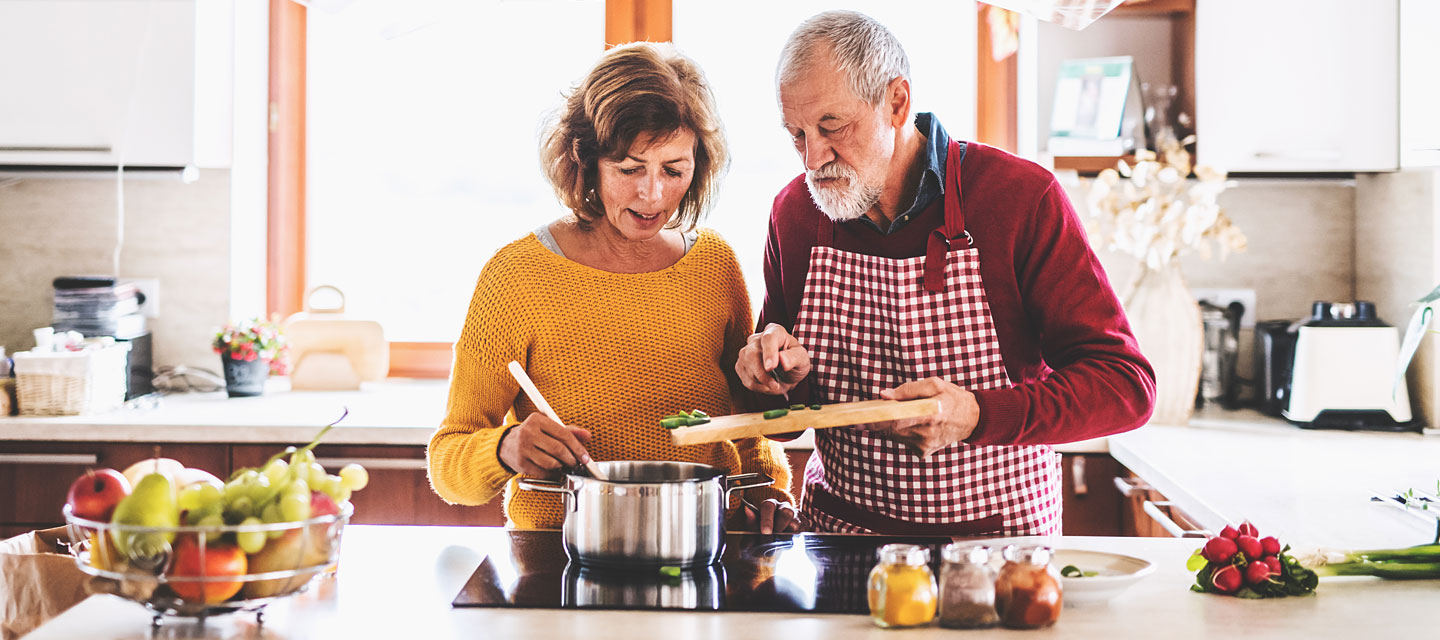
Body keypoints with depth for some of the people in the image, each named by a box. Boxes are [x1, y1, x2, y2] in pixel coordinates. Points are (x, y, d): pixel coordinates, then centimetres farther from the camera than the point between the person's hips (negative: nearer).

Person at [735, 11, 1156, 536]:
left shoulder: (1022, 197, -10)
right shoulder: (794, 211, 3)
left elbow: (1126, 385, -13)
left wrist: (976, 415, -27)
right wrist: (782, 376, -9)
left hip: (996, 536, -4)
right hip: (836, 532, 4)